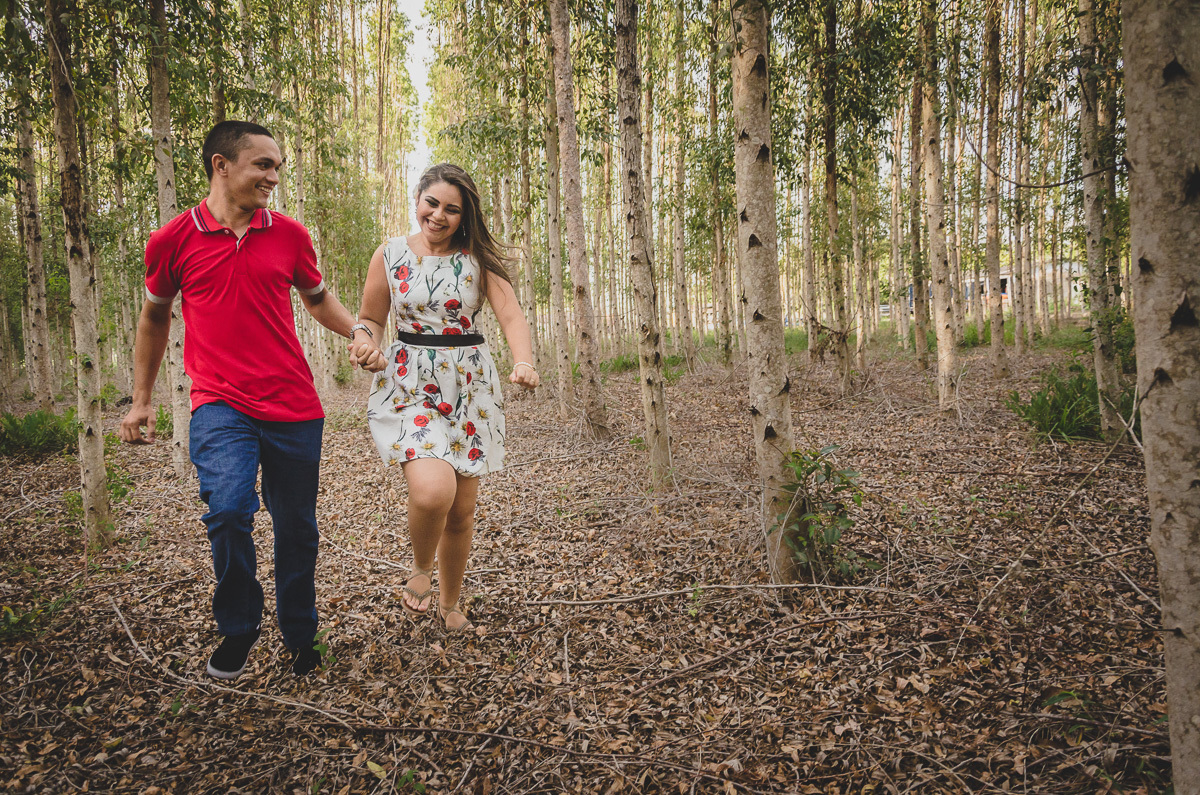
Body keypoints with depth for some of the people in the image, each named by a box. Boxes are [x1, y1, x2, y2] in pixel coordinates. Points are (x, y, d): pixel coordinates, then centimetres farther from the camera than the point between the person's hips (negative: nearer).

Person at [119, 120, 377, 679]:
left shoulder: (289, 235, 5)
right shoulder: (172, 241, 1)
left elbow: (318, 300, 21)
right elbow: (154, 316, 16)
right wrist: (141, 400, 19)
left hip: (294, 408, 2)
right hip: (219, 405, -2)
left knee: (297, 528, 10)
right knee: (229, 509, -24)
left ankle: (300, 637, 32)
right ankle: (238, 629, 4)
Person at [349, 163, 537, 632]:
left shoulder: (478, 258, 2)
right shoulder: (390, 256, 2)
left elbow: (511, 315, -8)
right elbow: (370, 318, 11)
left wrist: (523, 363, -28)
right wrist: (365, 344, -13)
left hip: (470, 386, 2)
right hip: (409, 385, -2)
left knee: (462, 509, 7)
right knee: (432, 490, -26)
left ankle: (450, 602, 33)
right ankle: (420, 568, 9)